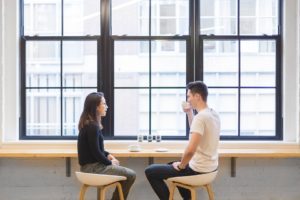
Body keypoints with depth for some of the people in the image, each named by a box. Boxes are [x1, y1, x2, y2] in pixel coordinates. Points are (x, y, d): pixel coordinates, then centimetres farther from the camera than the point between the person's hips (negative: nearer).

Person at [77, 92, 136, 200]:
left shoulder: (88, 123, 10)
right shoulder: (92, 126, -21)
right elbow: (96, 152, -20)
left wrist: (107, 155, 6)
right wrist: (110, 163, -5)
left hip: (92, 165, 10)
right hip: (92, 167, -10)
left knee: (127, 172, 20)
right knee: (130, 175, -6)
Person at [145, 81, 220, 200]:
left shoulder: (200, 117, -24)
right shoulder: (213, 114, 5)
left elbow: (190, 150, -32)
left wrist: (180, 166, -15)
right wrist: (189, 112, 15)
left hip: (198, 169, -9)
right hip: (210, 166, 9)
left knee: (150, 171, 1)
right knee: (171, 165, 35)